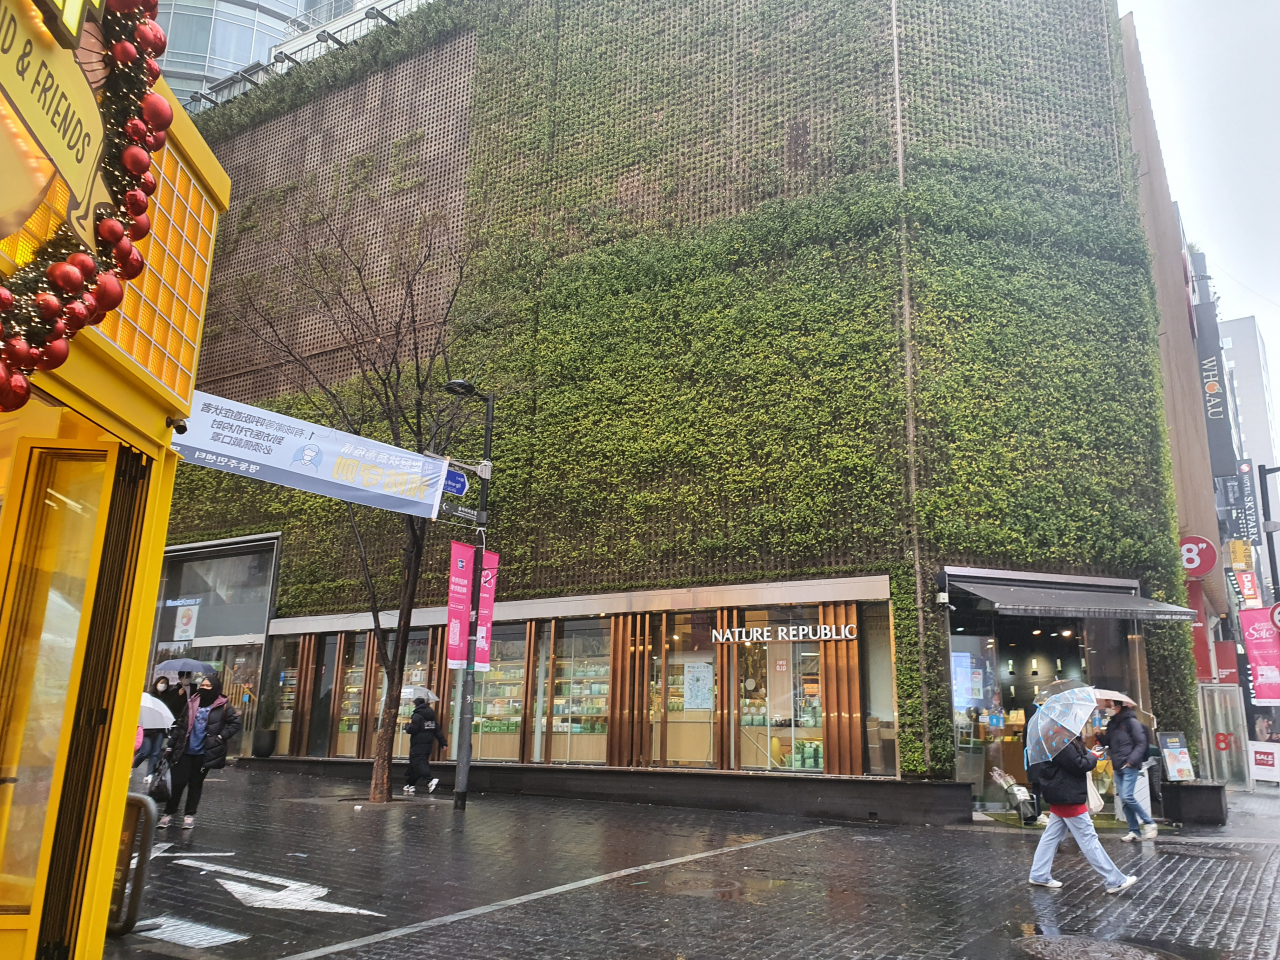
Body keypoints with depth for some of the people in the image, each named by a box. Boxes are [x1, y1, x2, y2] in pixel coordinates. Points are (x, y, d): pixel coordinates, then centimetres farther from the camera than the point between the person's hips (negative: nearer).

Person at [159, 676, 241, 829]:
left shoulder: (223, 706, -3)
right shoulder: (192, 703, 6)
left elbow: (235, 723, -2)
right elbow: (180, 725, 11)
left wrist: (221, 737, -11)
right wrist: (171, 745, 9)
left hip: (204, 752, -2)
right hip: (185, 750, 2)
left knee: (196, 783, 8)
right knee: (178, 782, 2)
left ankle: (189, 814, 17)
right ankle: (169, 813, 13)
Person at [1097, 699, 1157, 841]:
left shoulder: (1131, 722, -8)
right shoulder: (1111, 724, 13)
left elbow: (1141, 743, -10)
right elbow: (1107, 743, 17)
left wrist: (1132, 760, -16)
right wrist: (1100, 735, -2)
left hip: (1130, 766, -7)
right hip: (1118, 767, 7)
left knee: (1127, 796, -15)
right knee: (1123, 799, 6)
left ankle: (1149, 823, 3)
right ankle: (1134, 830, 13)